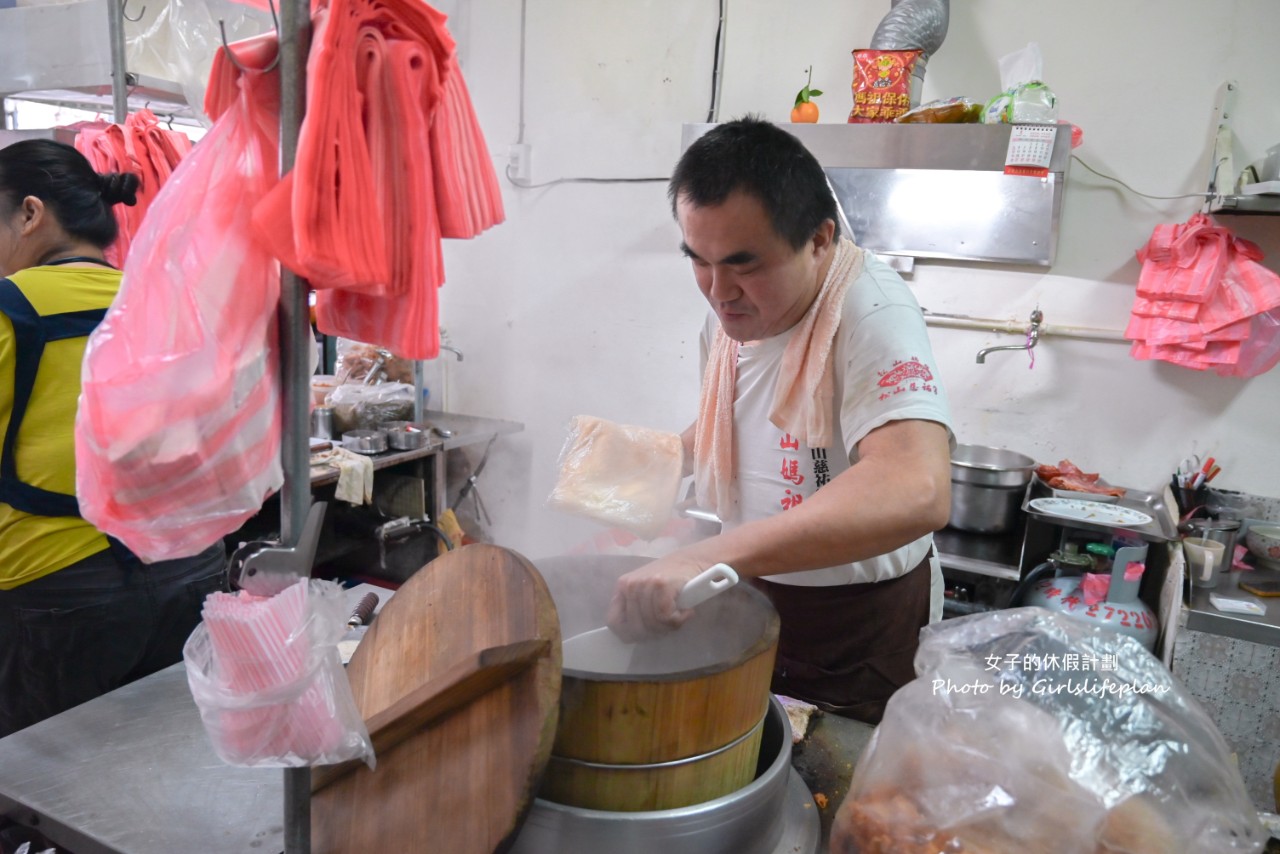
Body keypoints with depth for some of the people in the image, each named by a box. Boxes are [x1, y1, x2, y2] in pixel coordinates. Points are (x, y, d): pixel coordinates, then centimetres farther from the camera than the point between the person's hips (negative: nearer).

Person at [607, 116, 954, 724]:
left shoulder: (869, 310, -28)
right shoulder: (731, 309, -4)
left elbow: (918, 491, -45)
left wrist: (710, 555, -52)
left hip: (858, 635, -6)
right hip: (749, 600, 7)